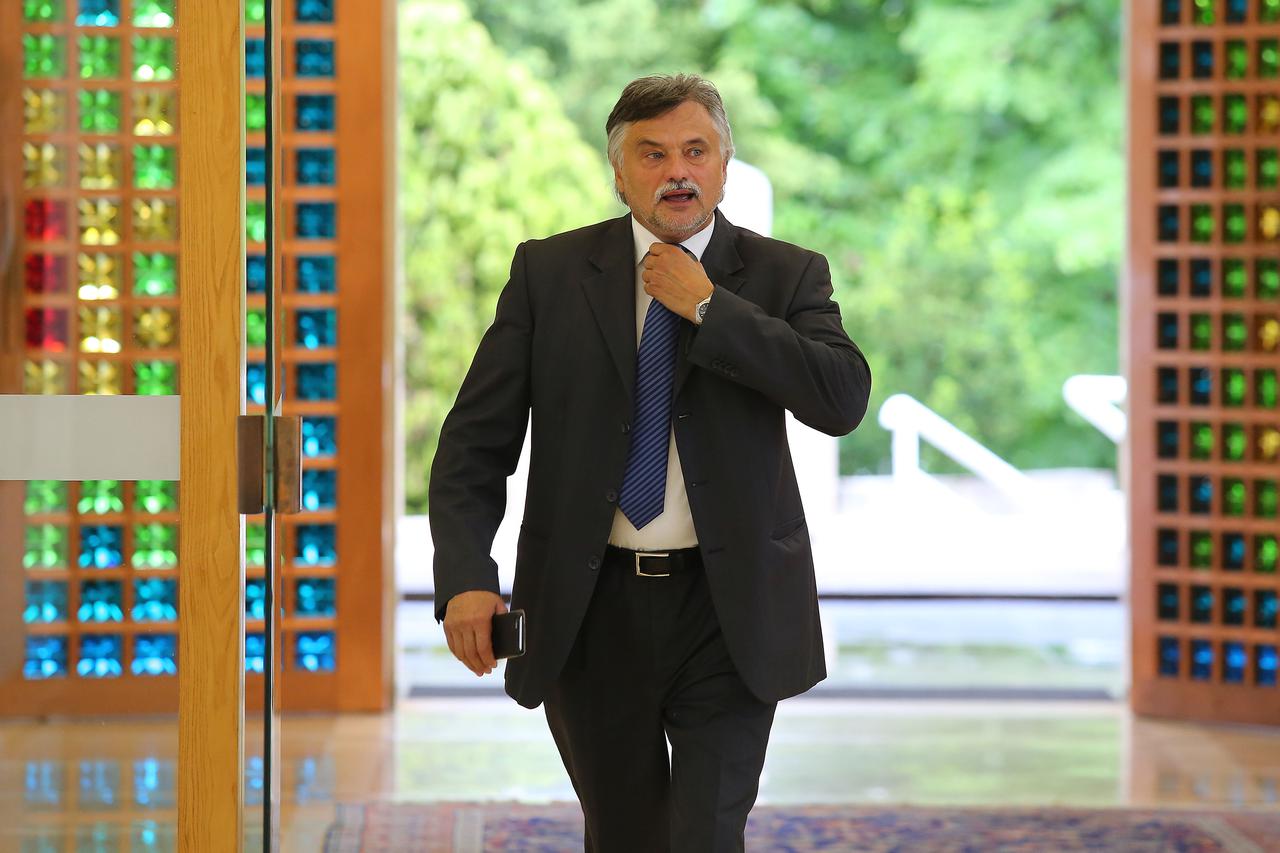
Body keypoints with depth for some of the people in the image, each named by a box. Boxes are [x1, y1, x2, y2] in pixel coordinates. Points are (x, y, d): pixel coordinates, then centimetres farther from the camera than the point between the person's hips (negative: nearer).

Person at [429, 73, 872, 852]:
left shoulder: (785, 277, 1)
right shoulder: (549, 273, 3)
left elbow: (844, 400, -16)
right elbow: (477, 438, 0)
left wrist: (708, 306, -16)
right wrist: (466, 577, -14)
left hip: (728, 610, -1)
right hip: (589, 612, 2)